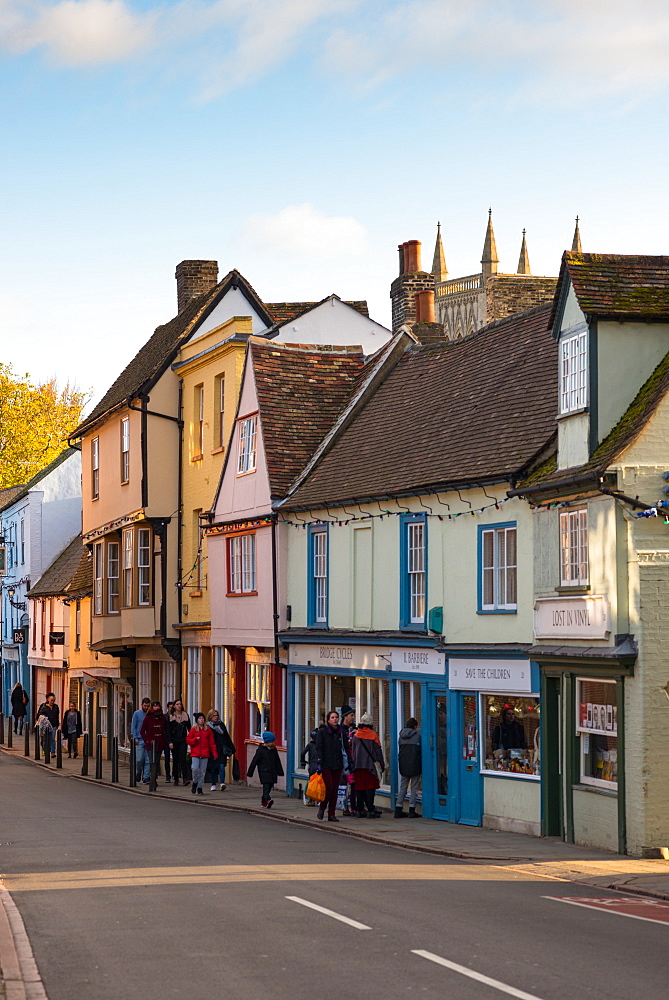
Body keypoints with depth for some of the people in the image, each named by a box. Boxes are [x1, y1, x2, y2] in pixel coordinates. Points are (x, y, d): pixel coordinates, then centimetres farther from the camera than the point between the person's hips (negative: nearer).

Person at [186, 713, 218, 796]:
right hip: (195, 754, -1)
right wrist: (195, 739, -13)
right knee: (195, 769, -16)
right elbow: (188, 740, 6)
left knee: (202, 772, 1)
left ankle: (199, 788, 12)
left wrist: (215, 753, 1)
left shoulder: (208, 730, 7)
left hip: (205, 754, 1)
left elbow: (212, 743, 8)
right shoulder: (193, 730, 4)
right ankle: (195, 782, 11)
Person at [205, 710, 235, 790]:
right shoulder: (207, 726, 1)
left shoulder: (221, 724, 10)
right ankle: (213, 785, 14)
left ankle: (222, 783, -19)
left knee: (222, 766, -11)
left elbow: (227, 737, 15)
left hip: (221, 750, 1)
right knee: (212, 768, 3)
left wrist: (232, 748, 15)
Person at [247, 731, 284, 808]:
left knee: (269, 787, 7)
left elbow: (277, 762, 20)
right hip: (264, 772, -6)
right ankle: (267, 800, -32)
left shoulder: (274, 750, 12)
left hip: (273, 772, 6)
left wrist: (280, 772, 19)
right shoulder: (260, 750, -5)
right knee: (266, 786, -18)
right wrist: (249, 773, -2)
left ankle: (263, 802, 20)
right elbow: (254, 761, -2)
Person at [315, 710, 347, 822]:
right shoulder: (322, 732, 0)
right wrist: (319, 763, -14)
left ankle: (331, 814, 7)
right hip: (326, 765, -4)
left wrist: (348, 763, 11)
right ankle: (322, 808, 8)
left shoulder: (341, 732, 13)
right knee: (329, 787, -15)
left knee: (335, 789, 2)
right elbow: (319, 748, -5)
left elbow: (345, 748, 17)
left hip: (337, 765, 4)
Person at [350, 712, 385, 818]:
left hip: (358, 766, 3)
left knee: (359, 787, 8)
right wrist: (382, 765, 7)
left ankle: (360, 810, 9)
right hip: (370, 765, -3)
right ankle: (370, 811, -8)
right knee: (370, 787, -3)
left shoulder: (355, 735, 4)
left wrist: (353, 763, 20)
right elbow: (378, 751, -1)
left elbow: (352, 751, 10)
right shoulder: (373, 735, -4)